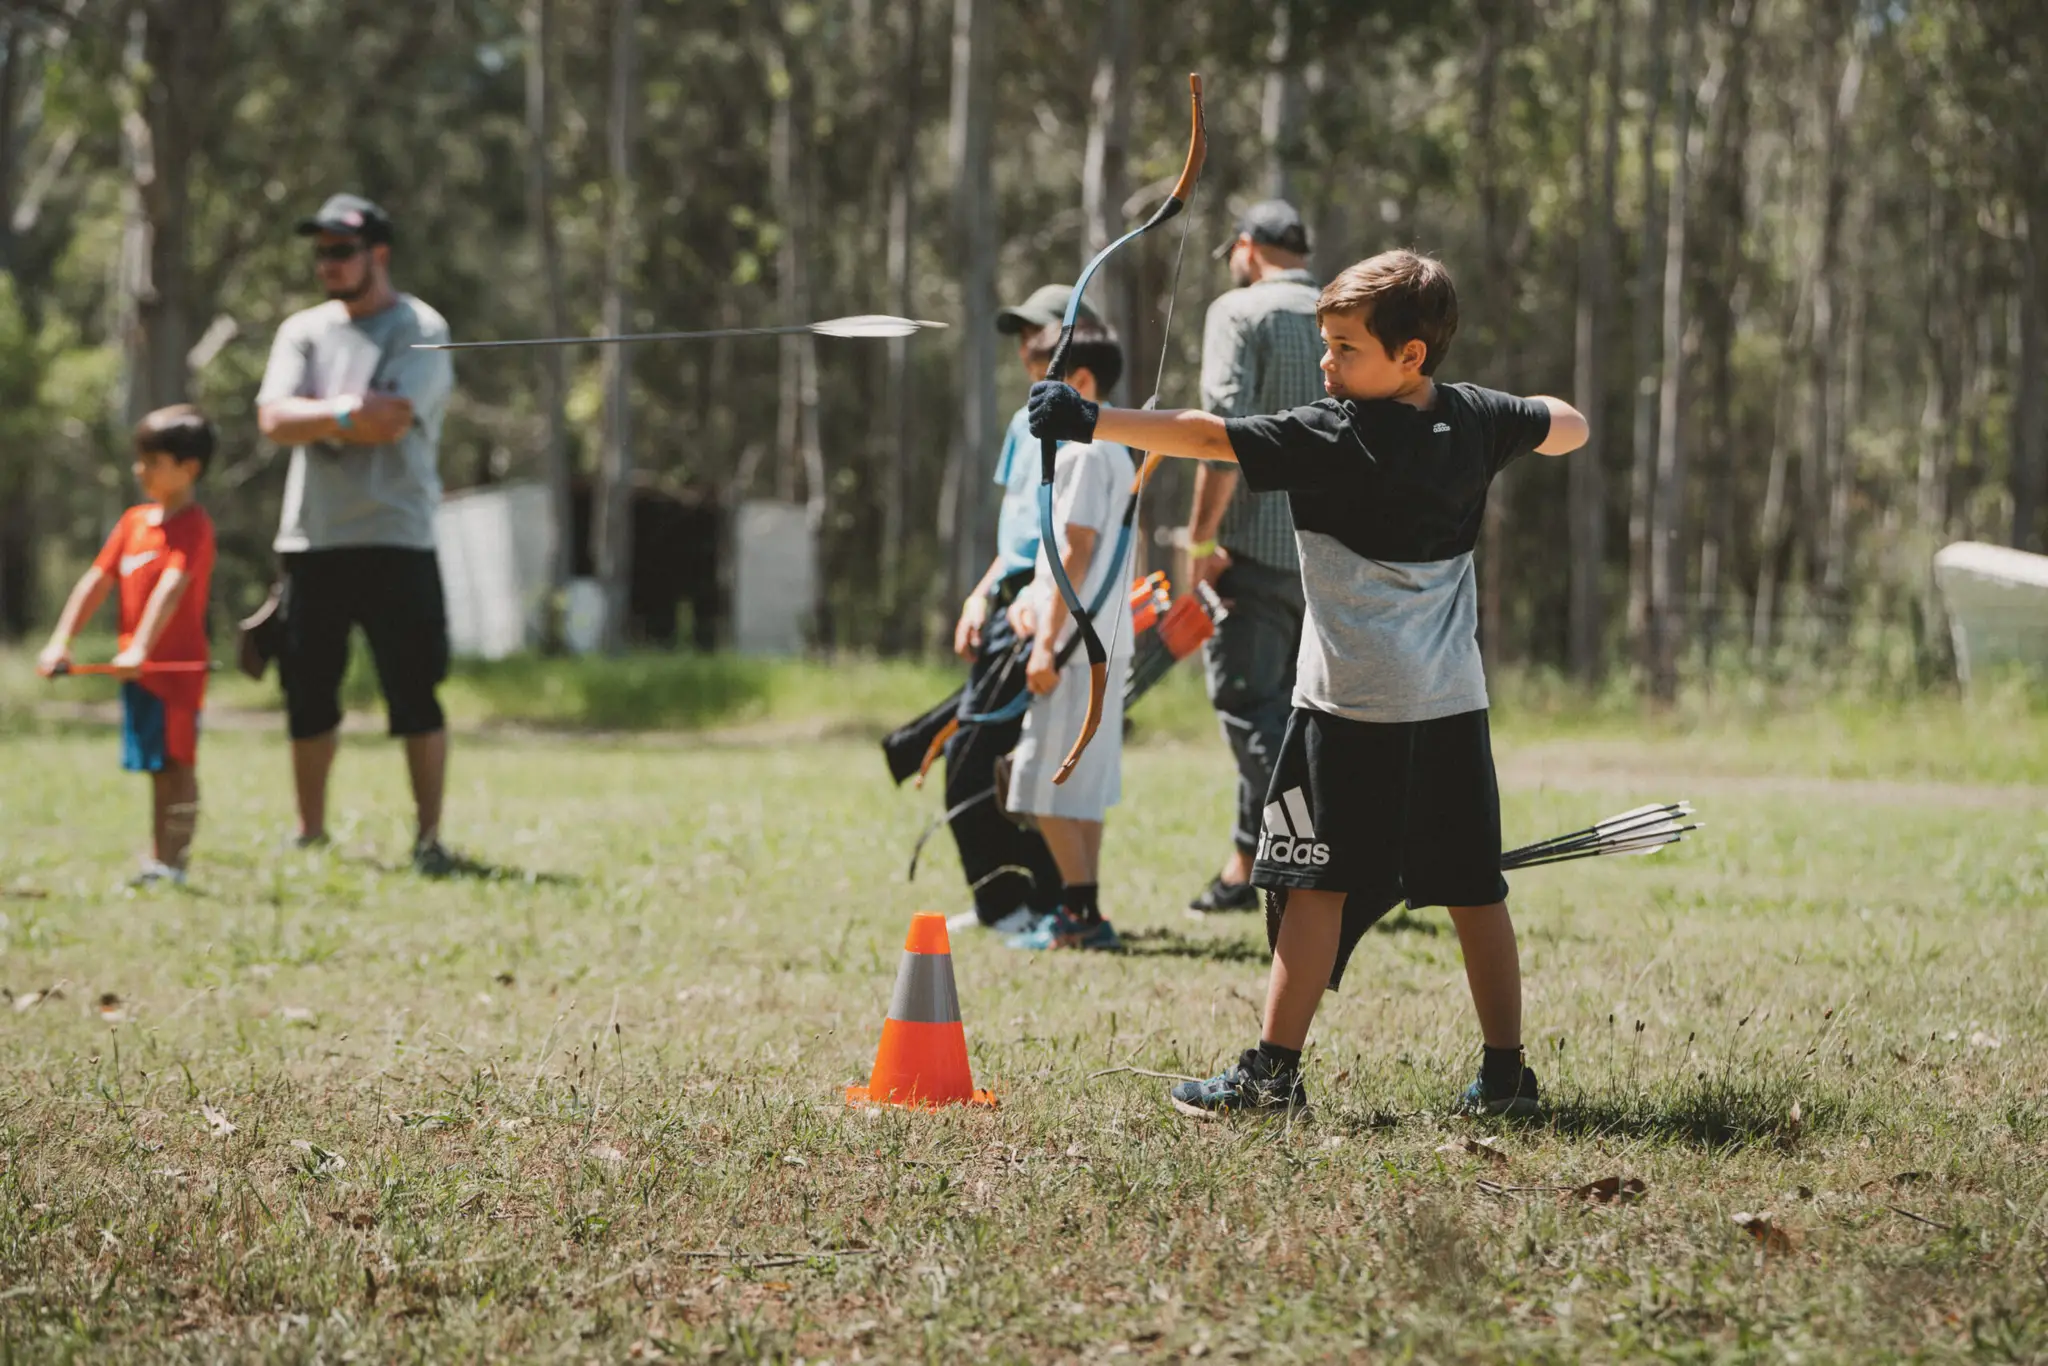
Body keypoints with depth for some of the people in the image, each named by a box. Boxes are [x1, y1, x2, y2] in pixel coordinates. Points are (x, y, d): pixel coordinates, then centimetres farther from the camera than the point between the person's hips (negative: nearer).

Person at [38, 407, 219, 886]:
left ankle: (172, 863, -7)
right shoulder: (135, 520, 12)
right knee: (157, 768, 14)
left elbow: (171, 588, -25)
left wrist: (140, 648, -36)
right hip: (139, 669, 8)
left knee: (177, 763, -7)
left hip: (178, 667, -8)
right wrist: (61, 641, 6)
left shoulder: (193, 527, -12)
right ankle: (157, 859, 21)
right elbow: (98, 581, 13)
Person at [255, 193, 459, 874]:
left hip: (394, 539, -5)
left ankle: (429, 837, -2)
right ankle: (310, 836, 19)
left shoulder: (420, 330, -1)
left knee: (414, 692, -6)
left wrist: (313, 416, -6)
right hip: (311, 537, 5)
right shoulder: (303, 331, 13)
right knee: (307, 694, 8)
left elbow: (392, 419, -16)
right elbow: (274, 418, -2)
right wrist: (347, 411, -13)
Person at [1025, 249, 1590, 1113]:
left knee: (1319, 885, -3)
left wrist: (1093, 422, -19)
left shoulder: (1333, 439, -12)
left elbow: (1208, 439, -18)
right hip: (1454, 702, 6)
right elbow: (1570, 428, 25)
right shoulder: (1474, 420, 7)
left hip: (1356, 704, -6)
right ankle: (1505, 1072, 14)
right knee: (1473, 889, 10)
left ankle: (1273, 1068, -4)